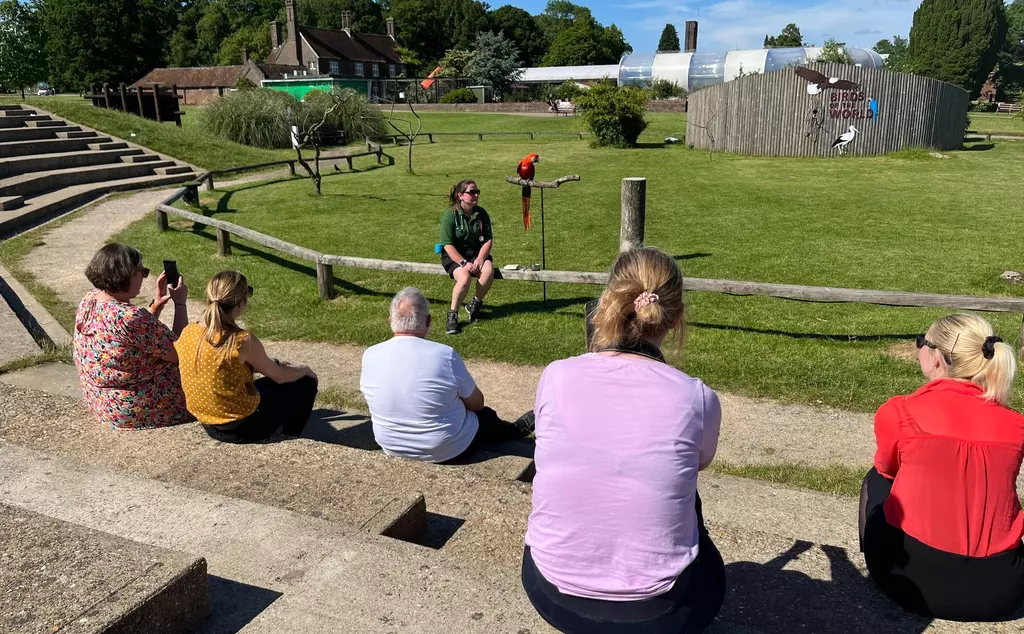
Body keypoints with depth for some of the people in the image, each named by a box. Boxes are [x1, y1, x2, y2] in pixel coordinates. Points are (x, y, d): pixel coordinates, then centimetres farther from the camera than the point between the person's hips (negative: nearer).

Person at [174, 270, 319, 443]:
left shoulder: (187, 333, -7)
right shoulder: (244, 341, -25)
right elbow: (279, 376, -10)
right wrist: (305, 369, 11)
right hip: (244, 428, -7)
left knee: (270, 382, 30)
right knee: (306, 383, 12)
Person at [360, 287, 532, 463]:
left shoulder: (370, 356, -15)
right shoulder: (445, 355, -25)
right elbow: (477, 403, -9)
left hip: (391, 445, 4)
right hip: (445, 450, -4)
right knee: (487, 416, 25)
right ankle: (519, 430, 55)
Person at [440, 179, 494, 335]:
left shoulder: (481, 213, -1)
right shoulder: (450, 214, -13)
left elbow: (488, 240, -1)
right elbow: (448, 245, -16)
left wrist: (479, 259, -18)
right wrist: (464, 263, -25)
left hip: (476, 253, 4)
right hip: (453, 255, -4)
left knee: (488, 270, -28)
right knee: (464, 277, -34)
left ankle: (475, 304, -3)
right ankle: (452, 315, -15)